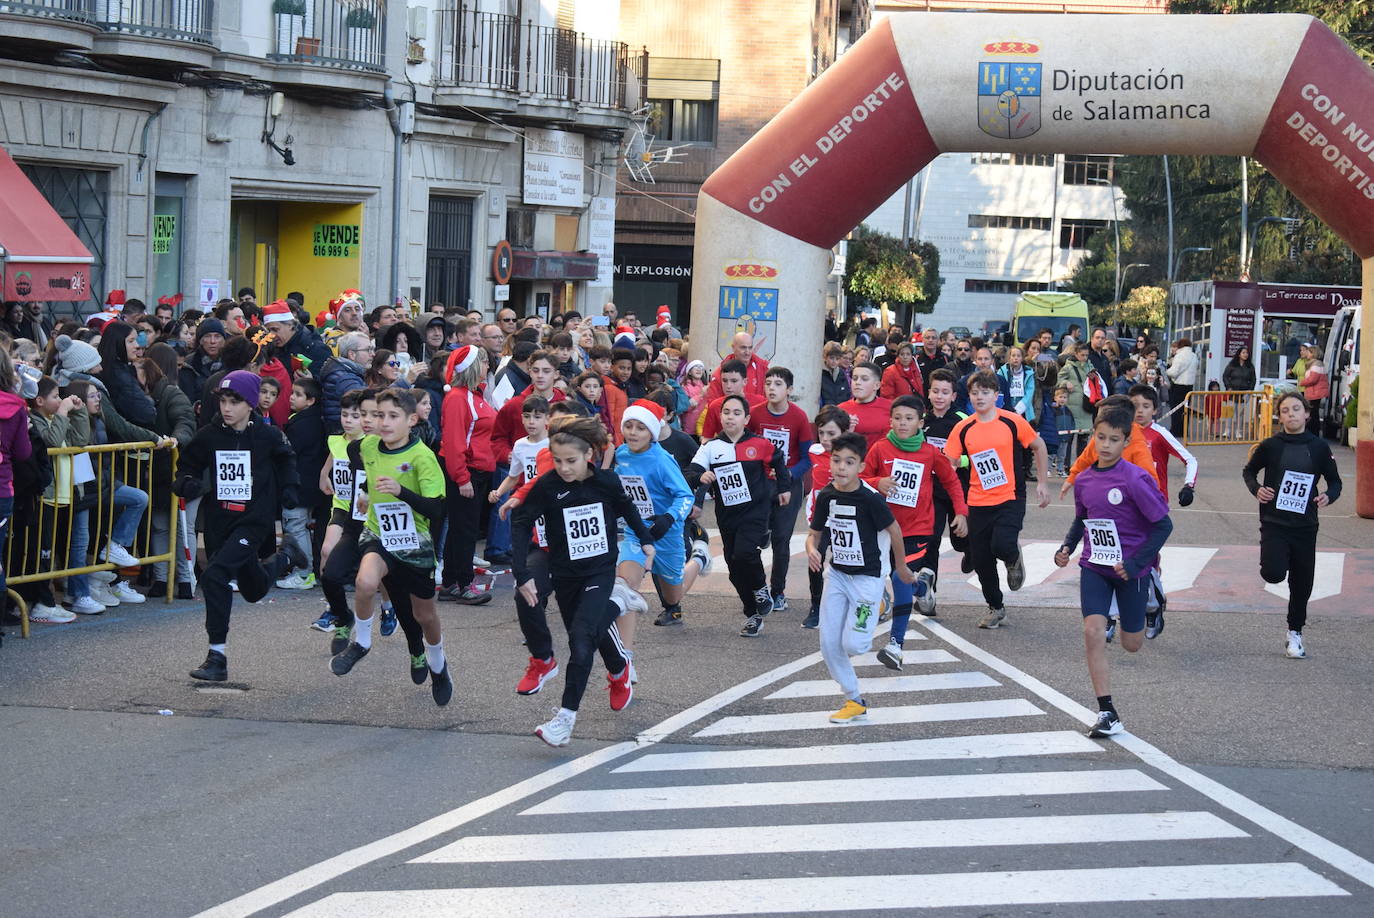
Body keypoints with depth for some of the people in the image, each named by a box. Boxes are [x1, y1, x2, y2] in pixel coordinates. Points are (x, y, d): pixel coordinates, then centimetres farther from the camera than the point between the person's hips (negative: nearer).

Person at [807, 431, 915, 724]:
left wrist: (900, 566, 5)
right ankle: (855, 702, 14)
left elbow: (894, 529, -7)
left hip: (868, 576, -5)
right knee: (829, 645, -1)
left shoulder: (870, 498, -20)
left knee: (852, 644, -12)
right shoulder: (826, 496, -4)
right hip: (837, 574, 5)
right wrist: (812, 549, -18)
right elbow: (814, 532, 5)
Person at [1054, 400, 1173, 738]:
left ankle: (1153, 598, 44)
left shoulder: (1135, 479, -18)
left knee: (1131, 644, 9)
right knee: (1093, 631, -14)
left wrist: (1135, 563, -19)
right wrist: (1067, 547, 1)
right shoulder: (1084, 480, 0)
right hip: (1094, 567, 4)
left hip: (1130, 570, -3)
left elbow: (1163, 525, -14)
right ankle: (1107, 714, -9)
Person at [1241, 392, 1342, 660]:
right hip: (1274, 522, -2)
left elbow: (1334, 480, 10)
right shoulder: (1270, 446, -4)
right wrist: (1256, 488, -9)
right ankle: (1275, 560, 15)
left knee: (1302, 584, 8)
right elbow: (1248, 471, 11)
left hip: (1305, 526, 2)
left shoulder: (1319, 447, -1)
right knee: (1273, 573, -22)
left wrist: (1329, 496, -11)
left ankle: (1295, 633, 27)